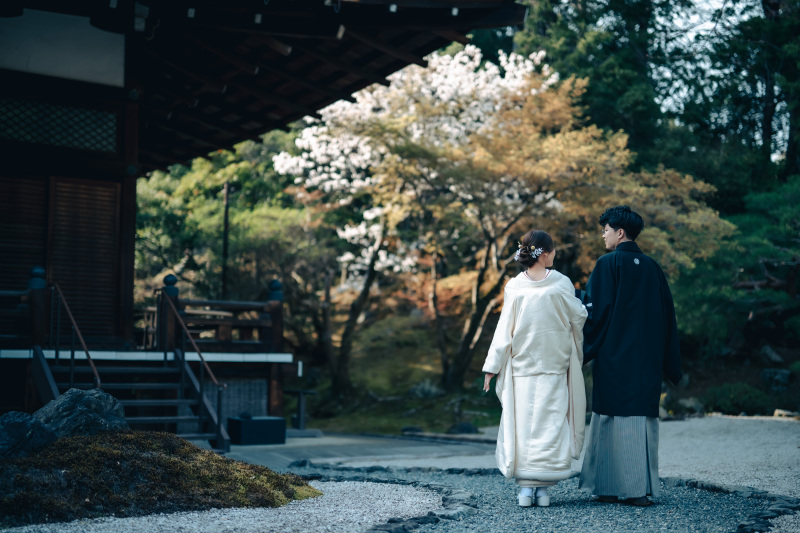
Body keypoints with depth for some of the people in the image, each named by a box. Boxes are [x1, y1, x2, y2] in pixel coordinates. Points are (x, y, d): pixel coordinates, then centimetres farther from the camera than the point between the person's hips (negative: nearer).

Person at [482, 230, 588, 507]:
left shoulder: (514, 287, -3)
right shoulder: (561, 283, -6)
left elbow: (504, 329, -3)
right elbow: (578, 319, 3)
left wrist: (492, 367, 2)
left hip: (521, 366, 1)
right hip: (555, 366, -1)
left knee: (522, 423, 5)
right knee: (550, 422, 3)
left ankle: (525, 486, 1)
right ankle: (543, 487, 1)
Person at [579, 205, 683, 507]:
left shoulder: (608, 264, -7)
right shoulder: (652, 267, 10)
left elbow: (597, 311, -11)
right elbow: (668, 315, 13)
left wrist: (584, 351, -2)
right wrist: (671, 365, 18)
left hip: (615, 357, -5)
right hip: (647, 359, 5)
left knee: (615, 418, -1)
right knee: (643, 417, 7)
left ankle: (613, 487, 1)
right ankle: (643, 488, 6)